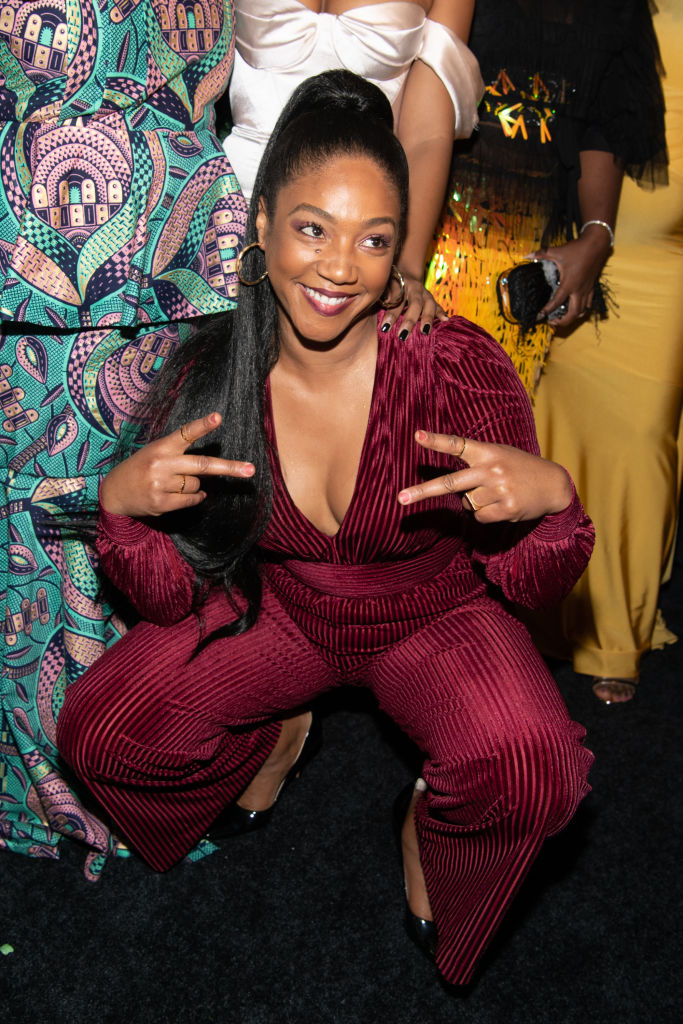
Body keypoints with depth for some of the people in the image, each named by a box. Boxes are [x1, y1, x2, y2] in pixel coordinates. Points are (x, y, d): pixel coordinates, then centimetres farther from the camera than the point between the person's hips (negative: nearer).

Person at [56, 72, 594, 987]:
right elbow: (175, 599, -11)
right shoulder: (209, 378, -18)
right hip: (279, 608, 3)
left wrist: (550, 498, -38)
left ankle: (434, 815, 9)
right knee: (99, 733, -13)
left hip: (434, 614, -2)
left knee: (533, 777, -30)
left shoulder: (457, 364, -25)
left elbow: (527, 586, -16)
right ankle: (278, 735, 19)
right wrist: (120, 505, -31)